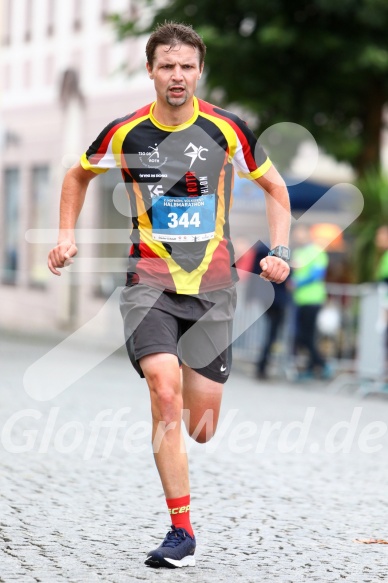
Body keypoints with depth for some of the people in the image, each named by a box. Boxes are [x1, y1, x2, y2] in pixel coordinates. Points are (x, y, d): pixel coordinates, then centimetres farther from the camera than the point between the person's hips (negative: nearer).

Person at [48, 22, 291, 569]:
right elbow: (78, 175, 19)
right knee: (165, 389, -24)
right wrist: (67, 236, 10)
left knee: (200, 430, 0)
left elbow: (275, 187, 12)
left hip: (213, 286, 1)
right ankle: (181, 532, -17)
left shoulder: (226, 129, -2)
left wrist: (280, 251, 1)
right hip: (150, 282, -1)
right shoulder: (125, 132, -1)